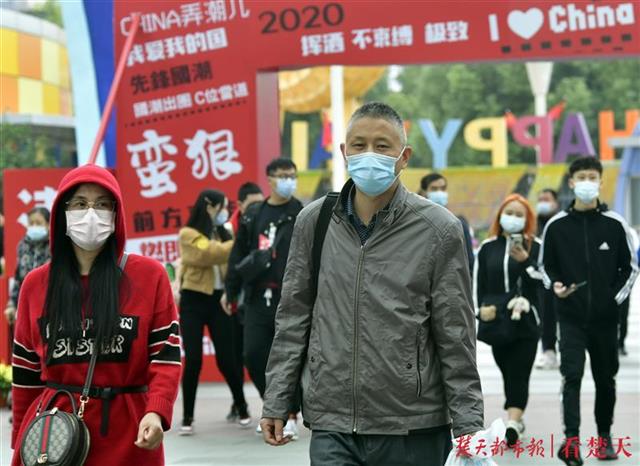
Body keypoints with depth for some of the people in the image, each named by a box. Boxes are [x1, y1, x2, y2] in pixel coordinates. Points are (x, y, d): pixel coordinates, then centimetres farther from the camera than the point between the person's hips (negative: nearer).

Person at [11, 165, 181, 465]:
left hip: (127, 433, -2)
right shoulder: (36, 284, 8)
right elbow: (26, 372, 11)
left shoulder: (150, 275, 0)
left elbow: (166, 356, -5)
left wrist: (156, 412, -21)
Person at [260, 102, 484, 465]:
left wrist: (468, 428, -4)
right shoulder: (314, 222, 4)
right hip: (332, 428, 2)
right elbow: (294, 319, 11)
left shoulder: (438, 229, -4)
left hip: (413, 432, -1)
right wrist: (277, 403, 9)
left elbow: (456, 338, -2)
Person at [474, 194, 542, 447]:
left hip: (526, 319, -3)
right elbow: (478, 282, 10)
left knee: (519, 373, -10)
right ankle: (516, 419, 19)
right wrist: (480, 308, -4)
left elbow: (541, 279, -7)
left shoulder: (534, 246, 2)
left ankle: (513, 424, -21)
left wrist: (525, 261, -23)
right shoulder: (488, 247, 10)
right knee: (507, 372, 8)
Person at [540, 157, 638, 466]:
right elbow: (546, 266, 10)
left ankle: (604, 435, 27)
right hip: (571, 316, -1)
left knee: (605, 379, 11)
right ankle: (571, 438, -20)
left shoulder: (615, 225, 0)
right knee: (572, 375, -14)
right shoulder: (556, 226, 0)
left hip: (605, 316, 1)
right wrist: (555, 285, -9)